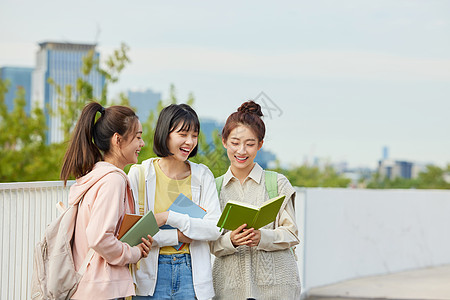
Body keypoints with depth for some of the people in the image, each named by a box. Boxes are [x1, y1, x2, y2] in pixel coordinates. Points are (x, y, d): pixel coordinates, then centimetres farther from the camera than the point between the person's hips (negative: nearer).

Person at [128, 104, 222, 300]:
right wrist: (176, 236, -12)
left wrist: (169, 216, -12)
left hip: (191, 273, 2)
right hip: (151, 275, -2)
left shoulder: (202, 175, 6)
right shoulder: (139, 174, 0)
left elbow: (215, 228, -4)